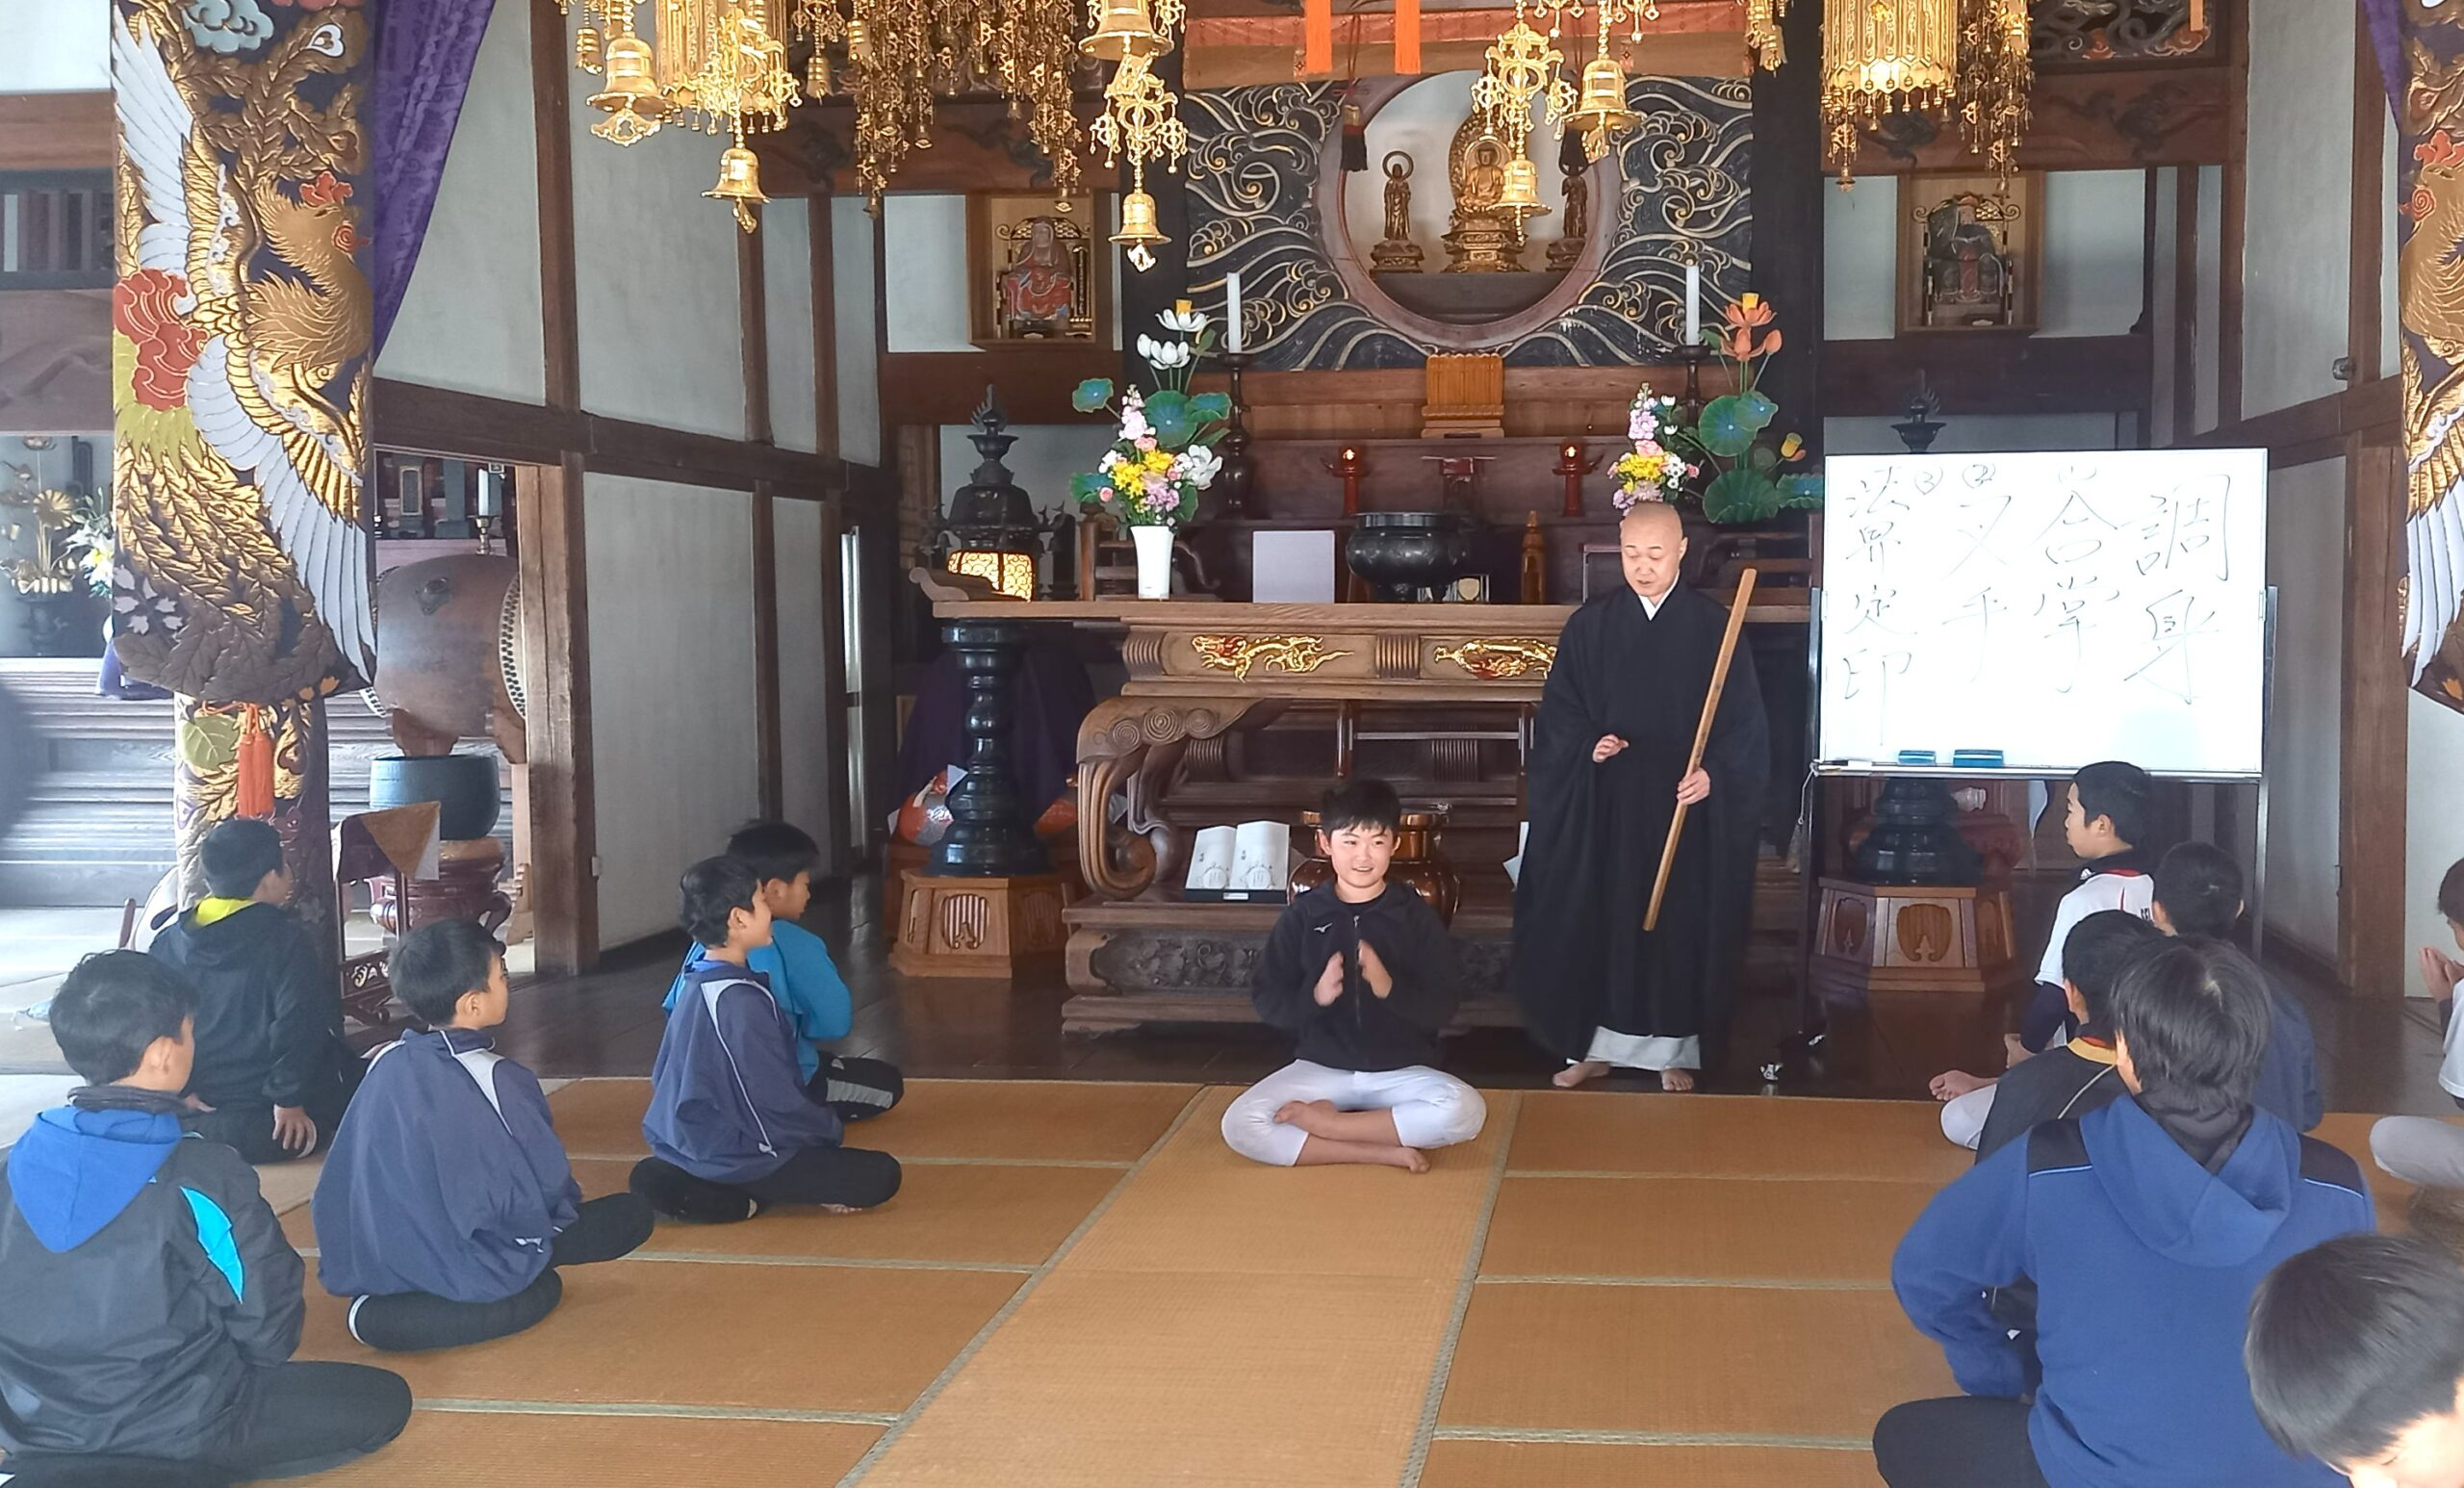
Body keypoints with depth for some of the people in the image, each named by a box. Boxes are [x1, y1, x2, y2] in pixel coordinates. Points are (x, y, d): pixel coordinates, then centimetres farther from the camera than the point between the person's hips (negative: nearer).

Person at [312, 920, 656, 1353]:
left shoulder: (384, 1065, -4)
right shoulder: (499, 1080, -19)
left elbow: (342, 1177, 6)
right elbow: (550, 1184, -11)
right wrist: (564, 1205, 11)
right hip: (475, 1272, -7)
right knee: (632, 1214, 1)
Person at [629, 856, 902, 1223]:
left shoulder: (697, 983, 4)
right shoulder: (741, 1002, -24)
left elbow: (661, 1074, 16)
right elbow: (777, 1106, -21)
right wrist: (831, 1128, -1)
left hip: (690, 1138, 9)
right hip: (734, 1156, -9)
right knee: (881, 1176, -10)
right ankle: (748, 1199, -8)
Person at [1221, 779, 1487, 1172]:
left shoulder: (1416, 915, -3)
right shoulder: (1301, 915, -2)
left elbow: (1444, 1004, -6)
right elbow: (1266, 999, -2)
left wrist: (1390, 988, -24)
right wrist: (1315, 996, -22)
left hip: (1402, 1071, 0)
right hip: (1321, 1067, 0)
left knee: (1465, 1111, -31)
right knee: (1240, 1125, -25)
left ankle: (1326, 1123, -17)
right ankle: (1383, 1150, -22)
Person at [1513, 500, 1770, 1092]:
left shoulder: (1714, 625, -3)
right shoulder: (1590, 625, 2)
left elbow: (1743, 719, -4)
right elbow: (1559, 712, 4)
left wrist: (1713, 773, -18)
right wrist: (1588, 745, -14)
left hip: (1686, 806, -2)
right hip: (1605, 804, 2)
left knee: (1681, 924, 5)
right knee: (1599, 920, 6)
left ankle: (1676, 1049, 18)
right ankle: (1596, 1044, 18)